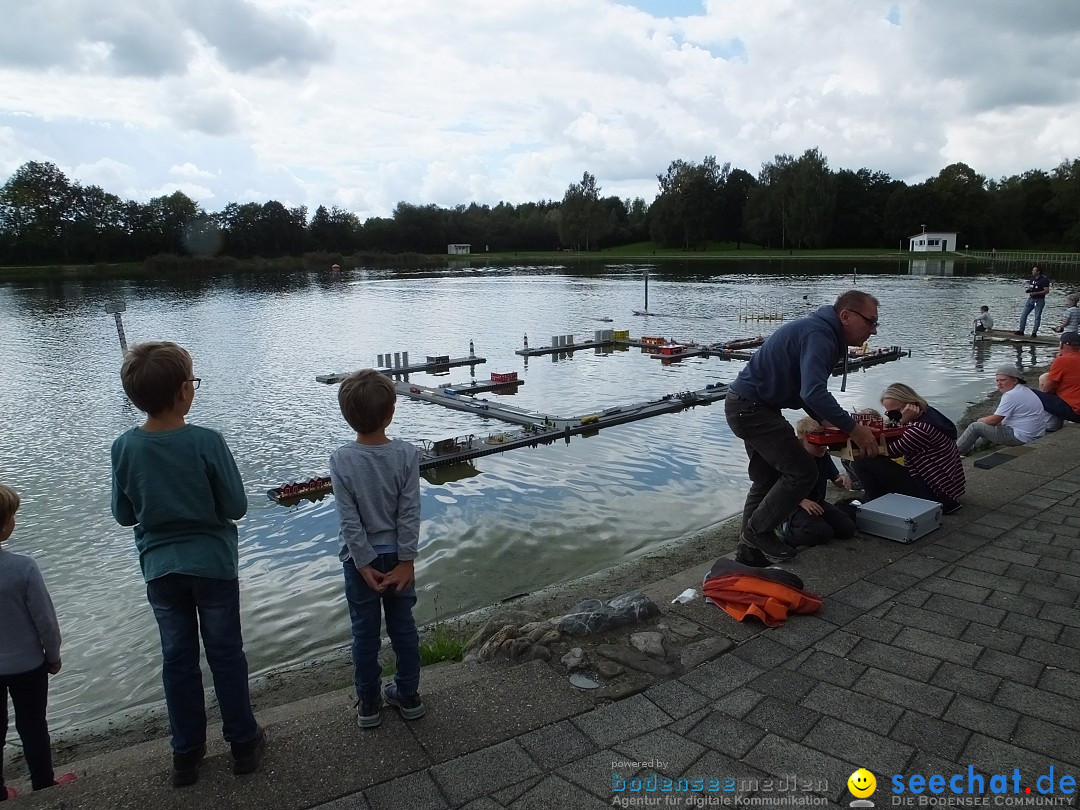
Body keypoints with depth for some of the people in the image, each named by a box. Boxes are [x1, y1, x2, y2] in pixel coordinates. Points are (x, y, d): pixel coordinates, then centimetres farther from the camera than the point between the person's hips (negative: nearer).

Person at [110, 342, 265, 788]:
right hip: (213, 564, -3)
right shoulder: (207, 441, -21)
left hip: (160, 568, 3)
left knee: (178, 657, 17)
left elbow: (124, 514, 1)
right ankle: (243, 742, 26)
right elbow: (236, 507, -14)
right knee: (225, 653, 13)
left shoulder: (124, 447, -10)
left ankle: (186, 754, 29)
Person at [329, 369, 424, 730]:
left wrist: (365, 564, -8)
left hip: (362, 558, -1)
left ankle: (368, 704, 27)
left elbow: (350, 520, -15)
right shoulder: (407, 454, -14)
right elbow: (409, 513, -13)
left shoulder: (341, 460, -16)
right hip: (397, 555, 1)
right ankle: (408, 696, 30)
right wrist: (405, 561, -7)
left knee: (365, 633, 13)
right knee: (404, 627, 16)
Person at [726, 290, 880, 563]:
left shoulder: (822, 332, 12)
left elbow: (806, 389, 21)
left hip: (746, 406, 11)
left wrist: (827, 421, 8)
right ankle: (758, 532, 5)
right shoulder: (818, 335, -21)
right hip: (752, 407, -11)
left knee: (767, 479, 18)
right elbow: (813, 393, -34)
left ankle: (749, 547, 26)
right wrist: (853, 428, -27)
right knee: (802, 472, -7)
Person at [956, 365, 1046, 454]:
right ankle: (972, 447, 38)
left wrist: (980, 420, 2)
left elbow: (993, 420, -18)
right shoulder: (1025, 390, 12)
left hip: (1020, 438, -10)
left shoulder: (1011, 395, -20)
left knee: (975, 426, -3)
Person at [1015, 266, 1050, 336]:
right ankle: (1021, 330, 7)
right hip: (1031, 299, 6)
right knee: (1024, 315, 1)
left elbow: (1047, 290, -14)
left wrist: (1035, 293, -22)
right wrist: (1027, 289, -6)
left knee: (1037, 317, 0)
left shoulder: (1044, 280, -9)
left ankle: (1034, 332, 4)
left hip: (1039, 300, -6)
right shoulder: (1032, 278, 10)